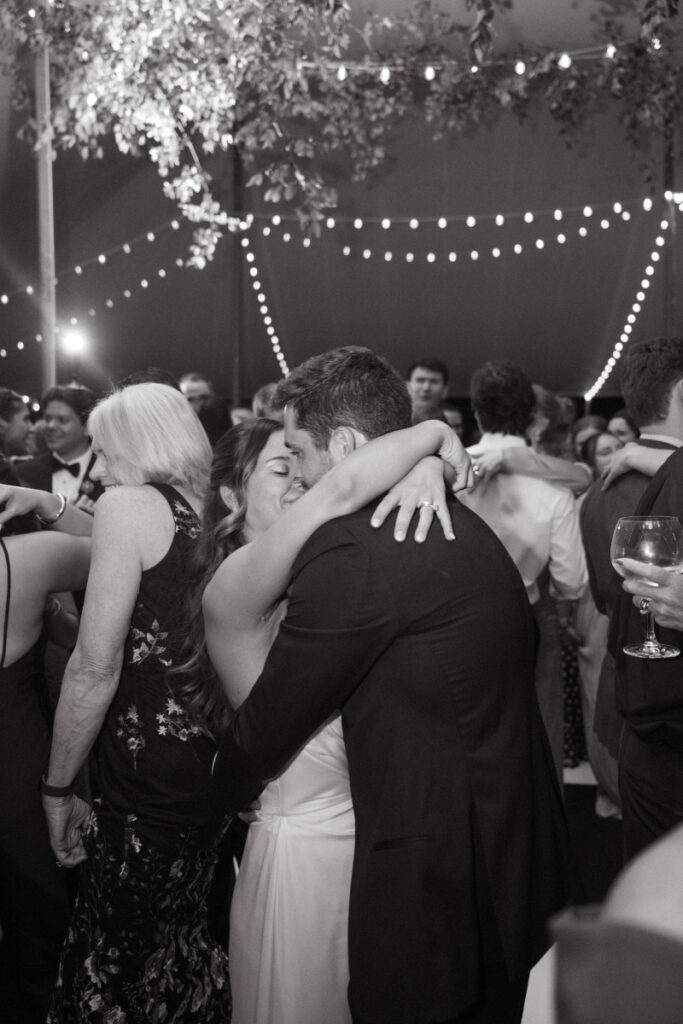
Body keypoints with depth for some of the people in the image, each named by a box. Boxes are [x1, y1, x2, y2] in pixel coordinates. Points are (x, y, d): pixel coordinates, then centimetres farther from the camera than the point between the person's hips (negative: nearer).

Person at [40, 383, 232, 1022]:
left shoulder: (129, 504, -10)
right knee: (177, 946, 22)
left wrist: (58, 789, -6)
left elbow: (96, 669, -15)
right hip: (214, 772, 8)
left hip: (150, 789, -8)